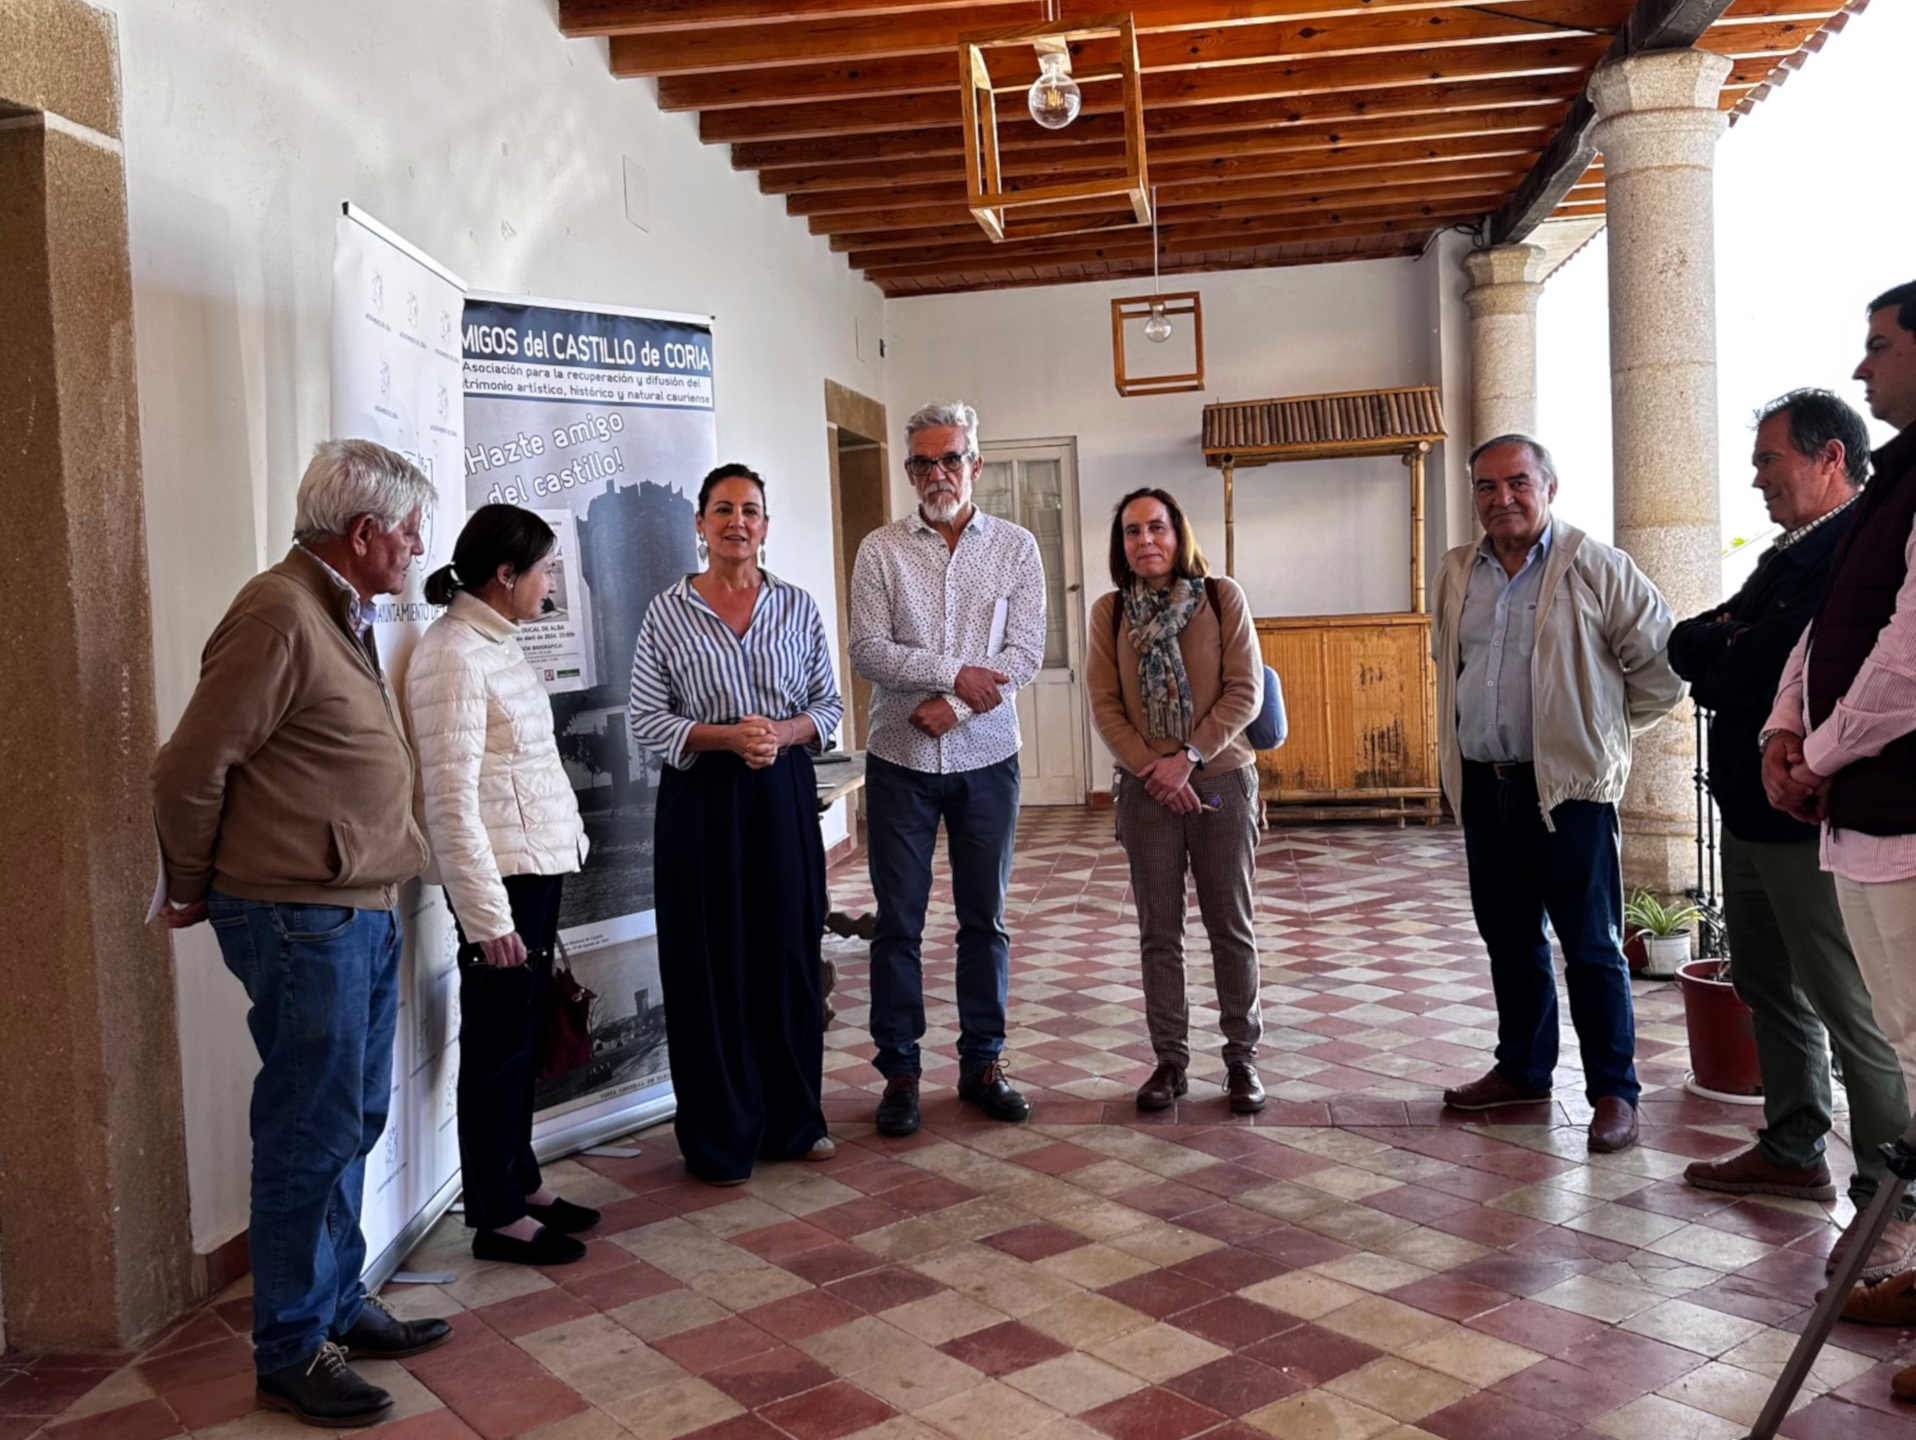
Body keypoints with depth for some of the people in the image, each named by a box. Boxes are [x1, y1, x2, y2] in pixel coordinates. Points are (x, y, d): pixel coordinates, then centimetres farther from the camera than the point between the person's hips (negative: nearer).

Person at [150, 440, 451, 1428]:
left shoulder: (341, 616, 14)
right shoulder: (280, 616, -16)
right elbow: (189, 770, -16)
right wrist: (193, 892, -2)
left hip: (359, 914, 9)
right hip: (302, 920, -9)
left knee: (353, 1123, 17)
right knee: (312, 1134, 1)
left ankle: (339, 1306, 32)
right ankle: (292, 1352, 15)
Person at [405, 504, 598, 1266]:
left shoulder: (494, 643, 11)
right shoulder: (453, 655, -17)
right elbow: (451, 797, -20)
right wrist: (486, 912, -21)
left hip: (537, 864, 9)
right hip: (499, 874, -9)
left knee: (523, 1037, 17)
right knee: (498, 1045, 3)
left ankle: (520, 1182, 31)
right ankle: (497, 1216, 16)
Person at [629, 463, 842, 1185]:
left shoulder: (797, 606, 5)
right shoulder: (667, 613, -1)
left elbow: (828, 704, 7)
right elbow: (645, 720, -3)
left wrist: (785, 733, -13)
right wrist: (726, 735, -16)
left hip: (785, 793, 2)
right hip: (701, 799, -2)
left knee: (791, 952, 8)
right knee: (711, 962, 3)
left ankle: (793, 1119, 26)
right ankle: (720, 1138, 17)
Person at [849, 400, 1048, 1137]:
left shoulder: (1015, 546, 2)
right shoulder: (881, 550, 0)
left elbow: (1025, 652, -6)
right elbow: (869, 649, -9)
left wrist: (952, 706, -16)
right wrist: (957, 673, -18)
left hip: (986, 760, 1)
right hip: (900, 762, -1)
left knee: (985, 917, 10)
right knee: (898, 920, 5)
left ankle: (982, 1064, 22)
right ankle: (900, 1070, 17)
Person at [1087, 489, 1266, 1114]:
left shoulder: (1222, 597, -3)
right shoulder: (1109, 611, 2)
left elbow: (1245, 691, -7)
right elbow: (1105, 705, -1)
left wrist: (1189, 758, -15)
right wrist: (1153, 769, -12)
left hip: (1222, 780, -1)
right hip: (1147, 789, 1)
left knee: (1232, 927, 7)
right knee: (1158, 932, 7)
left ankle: (1242, 1056, 20)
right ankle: (1169, 1059, 18)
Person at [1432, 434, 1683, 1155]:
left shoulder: (1599, 568, -7)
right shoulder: (1456, 575, 9)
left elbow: (1660, 666, -4)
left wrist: (1600, 730, 2)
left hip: (1569, 786, -5)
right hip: (1484, 786, 6)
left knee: (1592, 947, 2)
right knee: (1509, 939, 16)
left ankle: (1614, 1092, 12)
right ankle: (1521, 1070, 30)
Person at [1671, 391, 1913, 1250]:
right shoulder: (1790, 555, 17)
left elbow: (1776, 678, -23)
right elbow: (1685, 645, 14)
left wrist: (1718, 661, -4)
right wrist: (1725, 647, -7)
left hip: (1813, 817, -10)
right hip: (1752, 809, 10)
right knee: (1766, 986, 18)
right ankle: (1793, 1149, 32)